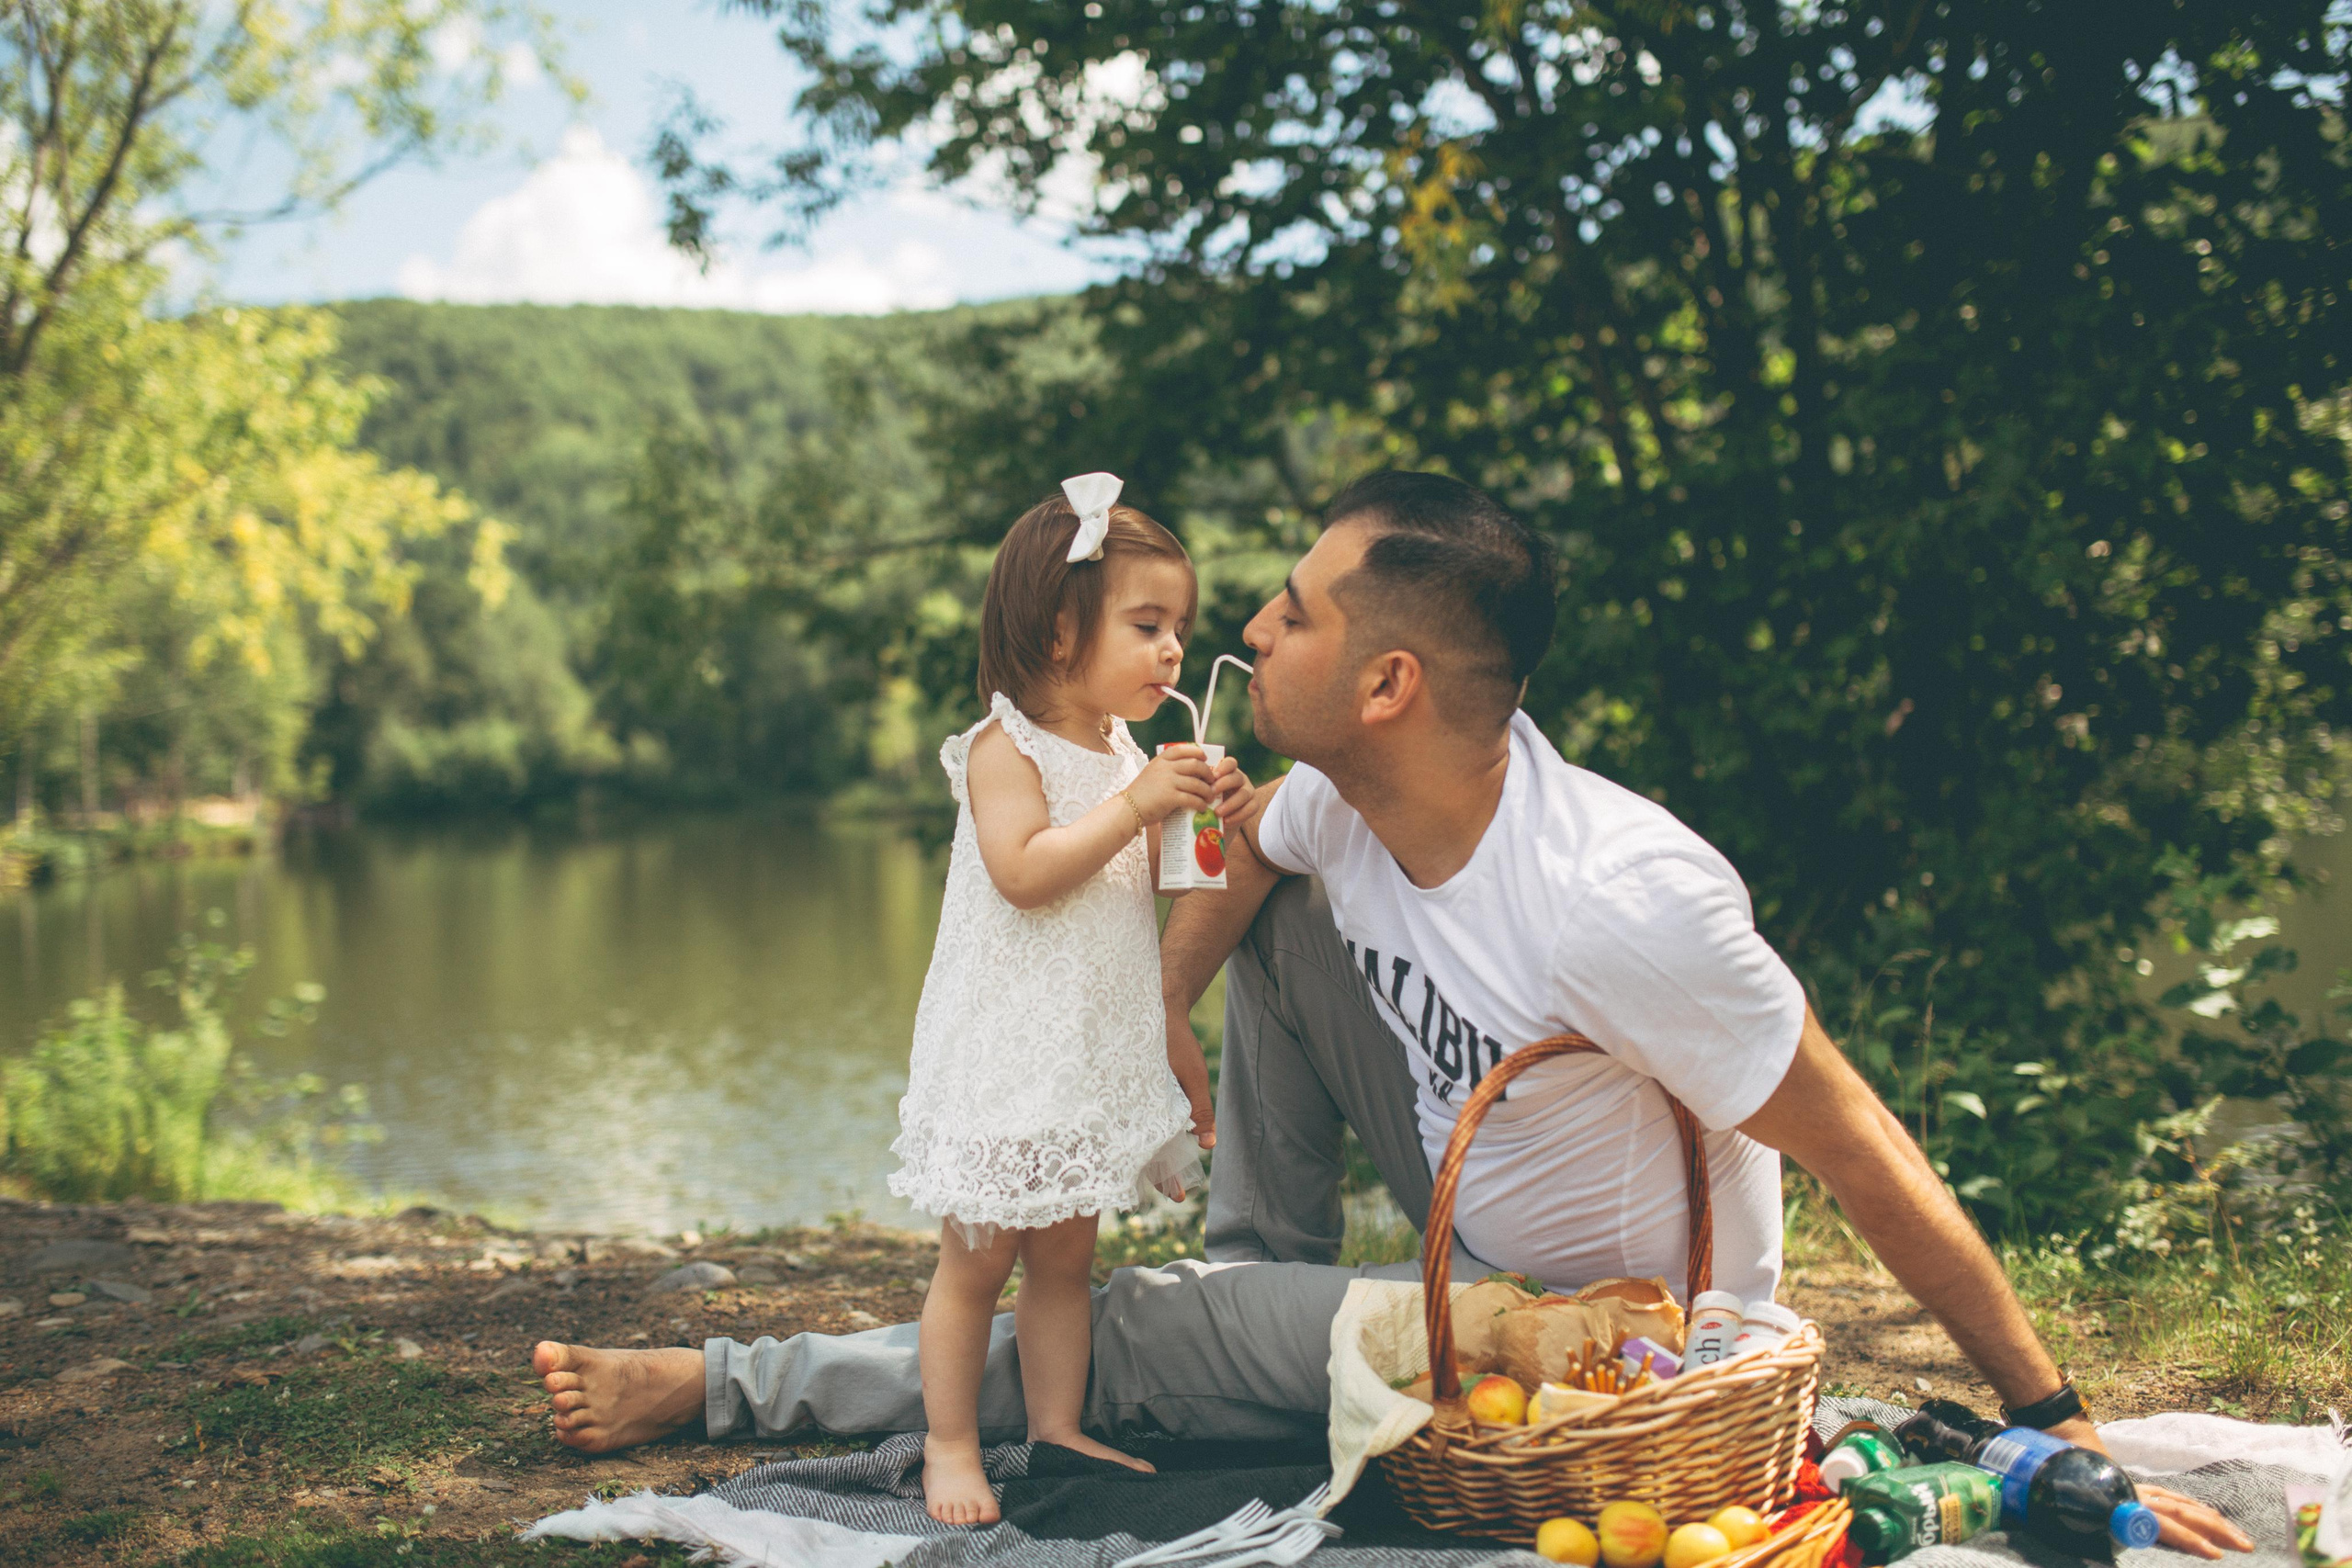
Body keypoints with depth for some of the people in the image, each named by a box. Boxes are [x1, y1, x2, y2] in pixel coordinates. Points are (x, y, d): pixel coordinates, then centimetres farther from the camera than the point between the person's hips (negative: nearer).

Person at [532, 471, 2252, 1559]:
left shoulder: (1623, 903, -36)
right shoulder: (1342, 801, -12)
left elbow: (1871, 1165, -27)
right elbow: (1237, 853, 13)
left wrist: (2062, 1424, -21)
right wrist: (1159, 1014, -1)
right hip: (1471, 1207, 7)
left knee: (1123, 1335, -10)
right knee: (1276, 909, 3)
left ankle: (737, 1386, 9)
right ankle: (1271, 1283, 12)